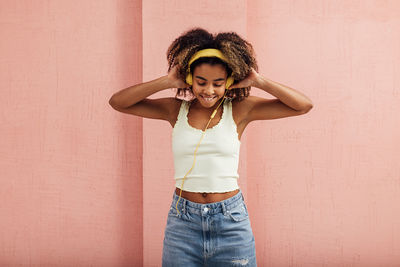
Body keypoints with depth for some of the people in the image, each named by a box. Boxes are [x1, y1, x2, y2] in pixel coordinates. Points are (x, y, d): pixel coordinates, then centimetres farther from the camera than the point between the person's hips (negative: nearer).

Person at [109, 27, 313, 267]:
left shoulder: (240, 110, -2)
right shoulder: (176, 110, 2)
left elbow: (304, 105, -5)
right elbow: (117, 102, -4)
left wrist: (259, 82, -10)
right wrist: (166, 81, -9)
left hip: (230, 220, -1)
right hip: (183, 221, 1)